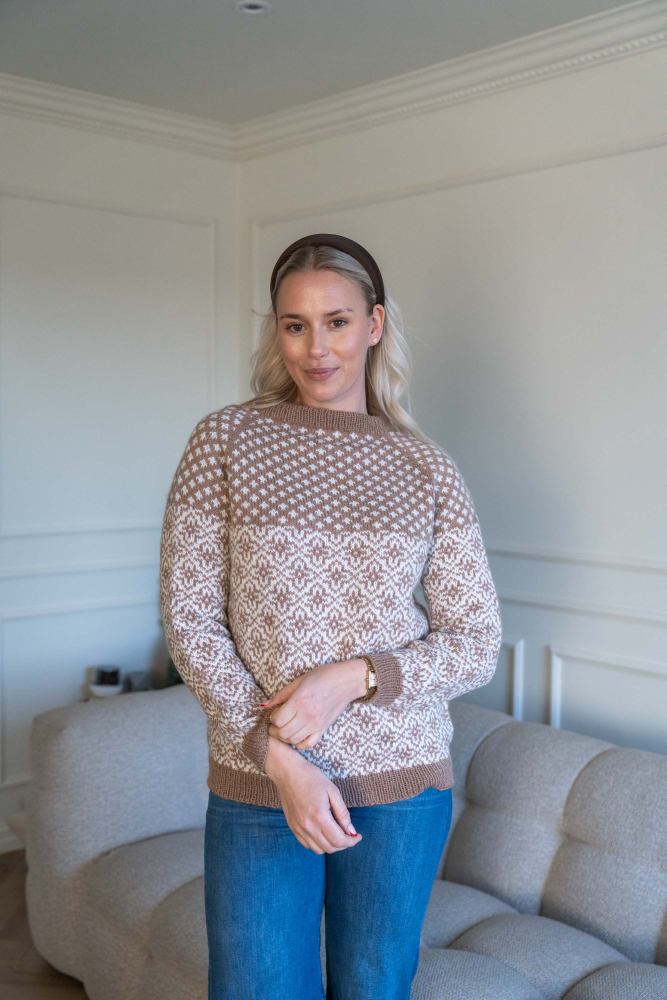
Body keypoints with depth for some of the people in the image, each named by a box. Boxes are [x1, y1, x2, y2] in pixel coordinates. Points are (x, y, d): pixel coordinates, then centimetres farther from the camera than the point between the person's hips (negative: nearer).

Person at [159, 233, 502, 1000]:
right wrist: (279, 757, -13)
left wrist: (354, 677, -16)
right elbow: (187, 617, -5)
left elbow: (477, 644, 0)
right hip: (255, 789, -1)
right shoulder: (224, 441, -2)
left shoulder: (428, 469, 1)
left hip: (401, 786, 1)